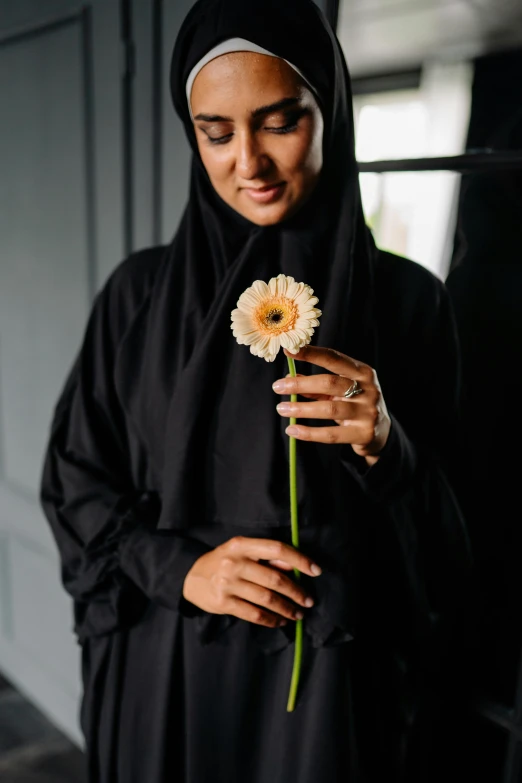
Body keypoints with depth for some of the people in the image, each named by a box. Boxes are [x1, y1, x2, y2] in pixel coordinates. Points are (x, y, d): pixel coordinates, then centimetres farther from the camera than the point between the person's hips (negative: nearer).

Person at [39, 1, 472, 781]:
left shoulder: (407, 297, -7)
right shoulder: (140, 292, -3)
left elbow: (446, 535, -1)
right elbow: (74, 480, 1)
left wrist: (388, 449, -22)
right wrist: (178, 568, -14)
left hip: (333, 680, 0)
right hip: (164, 677, 2)